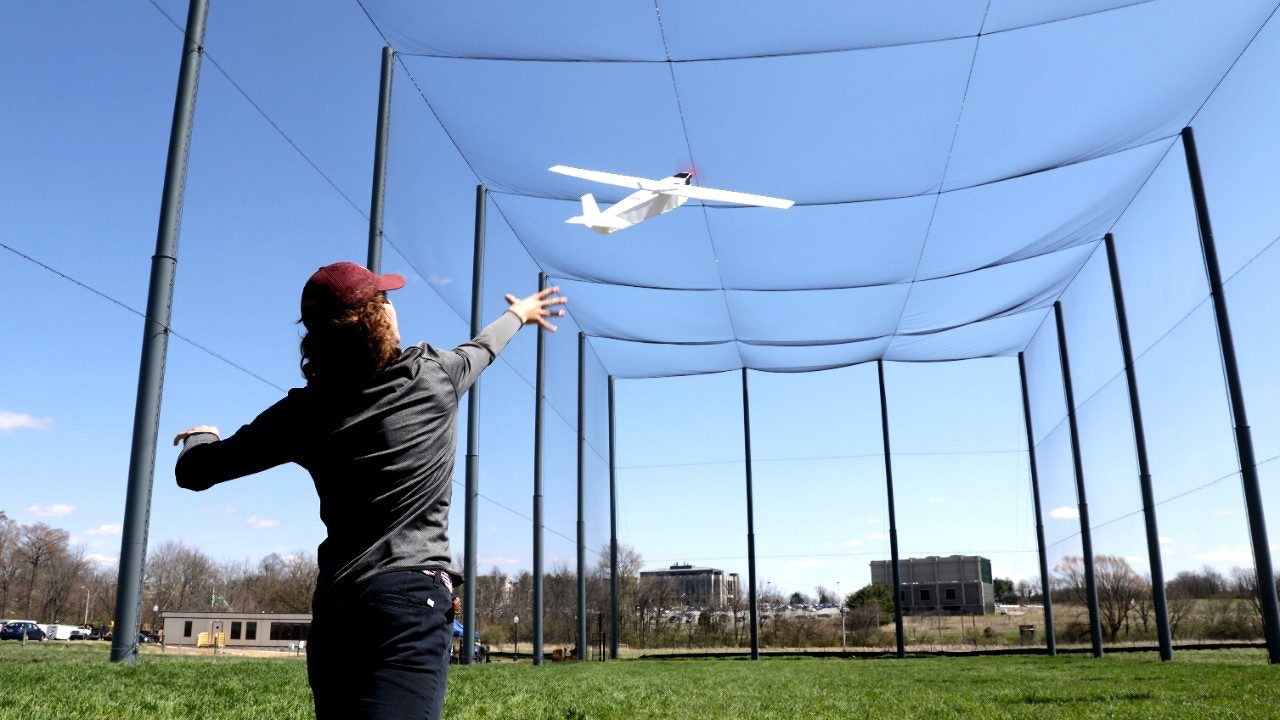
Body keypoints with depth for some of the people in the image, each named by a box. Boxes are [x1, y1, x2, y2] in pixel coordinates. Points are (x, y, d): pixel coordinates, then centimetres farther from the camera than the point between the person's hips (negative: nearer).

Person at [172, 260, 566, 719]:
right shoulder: (434, 374, 2)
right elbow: (480, 349, 25)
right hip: (413, 598, -4)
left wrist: (199, 436, 36)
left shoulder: (303, 414, 4)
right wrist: (518, 314, 47)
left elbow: (194, 472, 12)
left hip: (334, 606, 4)